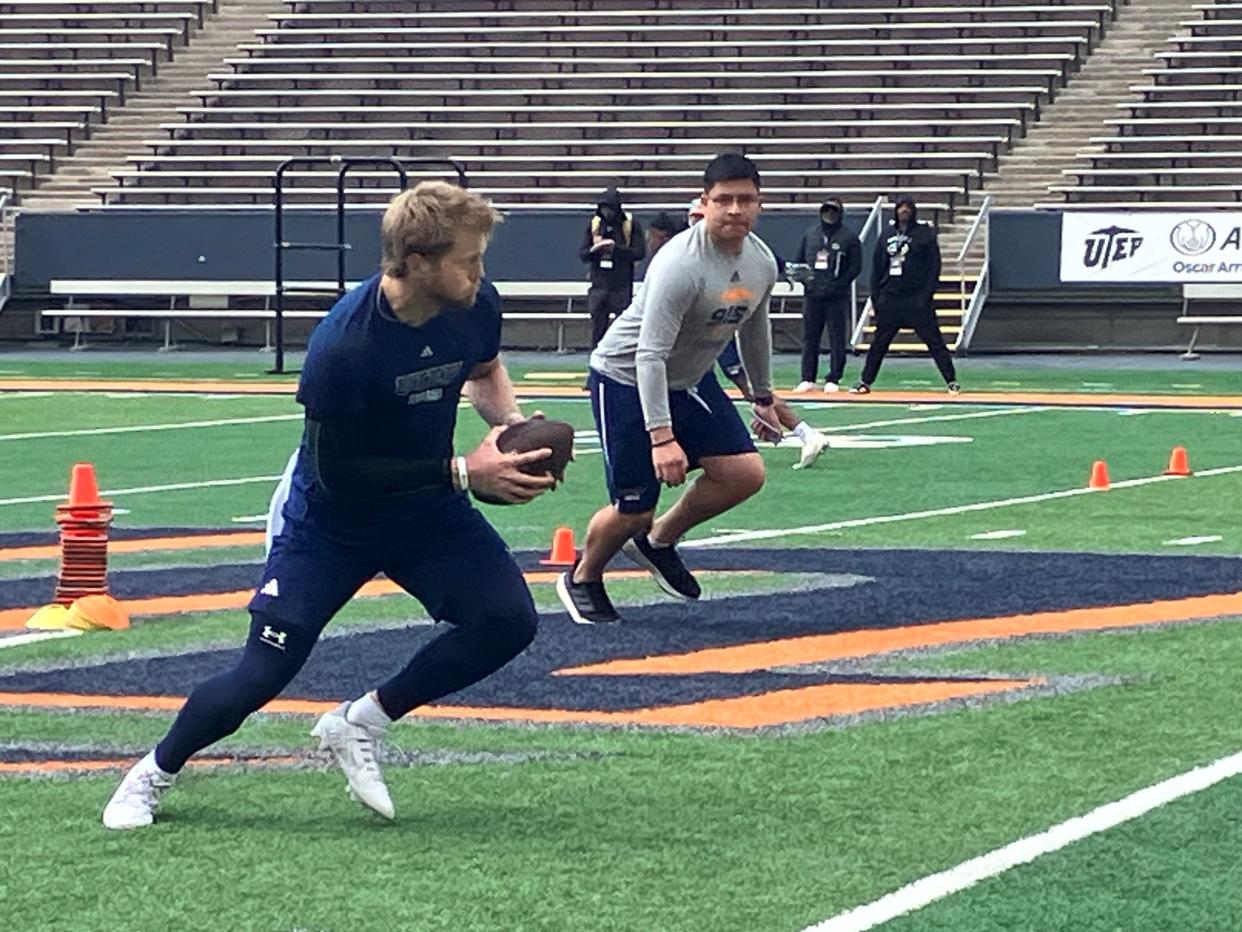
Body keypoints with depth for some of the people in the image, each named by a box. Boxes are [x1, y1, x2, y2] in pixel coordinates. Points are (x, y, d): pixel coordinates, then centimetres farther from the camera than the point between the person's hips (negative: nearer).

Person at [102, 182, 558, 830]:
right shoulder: (343, 346, -33)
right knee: (262, 674, -7)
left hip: (427, 507, 5)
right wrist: (462, 471, -27)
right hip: (331, 515, -5)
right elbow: (338, 473, -26)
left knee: (508, 620, -15)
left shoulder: (476, 305, -14)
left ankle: (359, 724, 3)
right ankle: (155, 773, 21)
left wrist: (511, 426, -9)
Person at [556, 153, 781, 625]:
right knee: (633, 510, -6)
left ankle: (658, 541, 16)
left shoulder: (763, 263, -5)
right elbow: (650, 354, -32)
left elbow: (755, 331, 16)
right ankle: (582, 580, 25)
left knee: (745, 474, -8)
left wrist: (763, 399, 23)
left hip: (690, 381, 7)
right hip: (625, 378, -7)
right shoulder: (682, 263, -30)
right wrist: (661, 437, -37)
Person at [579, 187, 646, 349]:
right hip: (599, 285, 3)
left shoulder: (631, 224, -2)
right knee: (597, 327, 5)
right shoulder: (594, 223, 7)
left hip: (622, 286, -3)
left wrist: (616, 248, -21)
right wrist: (594, 250, -17)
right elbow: (582, 254, 6)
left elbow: (639, 253, -9)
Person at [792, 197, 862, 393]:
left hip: (837, 296, -4)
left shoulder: (848, 236, 0)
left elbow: (855, 266, -3)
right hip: (812, 294, 4)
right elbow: (798, 260, 18)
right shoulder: (810, 233, 13)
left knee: (837, 339, -3)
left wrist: (838, 285, -12)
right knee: (809, 338, 5)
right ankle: (808, 379, 9)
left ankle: (833, 380, 2)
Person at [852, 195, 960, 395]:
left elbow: (934, 266, -3)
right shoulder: (887, 237, 13)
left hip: (917, 298, -4)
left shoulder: (925, 234, 0)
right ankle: (865, 382, 15)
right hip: (890, 299, 4)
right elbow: (877, 269, 15)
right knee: (879, 342, 8)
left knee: (934, 341, -5)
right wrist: (876, 297, 7)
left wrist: (926, 296, -11)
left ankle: (952, 382, -2)